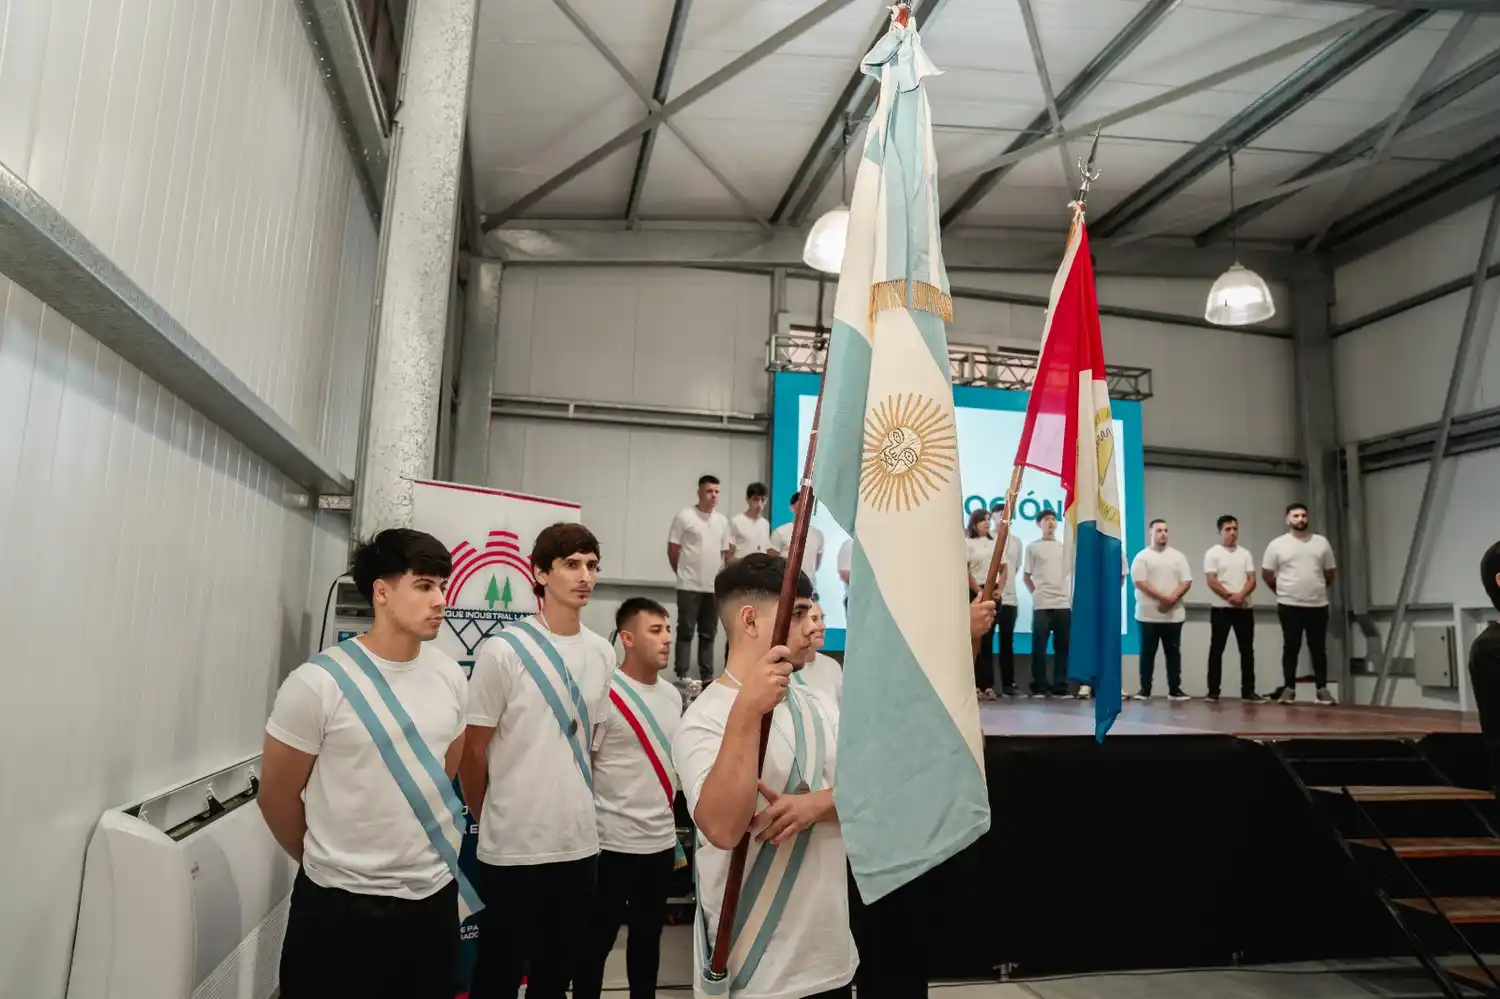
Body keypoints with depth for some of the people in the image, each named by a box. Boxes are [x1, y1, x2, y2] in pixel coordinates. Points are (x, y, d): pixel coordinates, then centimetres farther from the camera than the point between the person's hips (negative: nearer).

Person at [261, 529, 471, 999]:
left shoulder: (450, 676, 0)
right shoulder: (318, 683, -14)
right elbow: (276, 796, -4)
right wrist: (328, 863, 9)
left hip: (435, 894, 5)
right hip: (340, 903, -4)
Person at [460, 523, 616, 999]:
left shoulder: (603, 653, 4)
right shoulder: (503, 650, -13)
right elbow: (472, 749, -6)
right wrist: (490, 820, 4)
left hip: (579, 842, 5)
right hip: (512, 846, -5)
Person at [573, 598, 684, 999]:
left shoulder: (672, 696, 7)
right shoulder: (605, 693, -15)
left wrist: (673, 834, 16)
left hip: (661, 841, 6)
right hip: (612, 842, -6)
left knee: (648, 937, 19)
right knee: (597, 939, 8)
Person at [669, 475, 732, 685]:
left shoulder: (722, 521, 11)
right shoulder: (685, 515, -5)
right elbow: (672, 550, -2)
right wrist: (684, 573, 5)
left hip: (714, 587, 5)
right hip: (689, 586, -5)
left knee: (708, 634, 10)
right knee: (686, 632, -2)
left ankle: (707, 676, 16)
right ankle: (682, 675, 2)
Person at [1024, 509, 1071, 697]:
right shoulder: (1032, 547, 5)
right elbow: (1027, 576, 8)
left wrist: (1072, 595, 6)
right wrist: (1036, 593, -1)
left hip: (1063, 604, 3)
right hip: (1041, 605, -3)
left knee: (1062, 647, 3)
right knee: (1039, 647, -4)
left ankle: (1060, 687, 9)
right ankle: (1039, 687, 2)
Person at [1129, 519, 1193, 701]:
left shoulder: (1178, 556, 9)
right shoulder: (1142, 556, 0)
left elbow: (1186, 582, 1)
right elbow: (1139, 582, -11)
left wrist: (1172, 599, -14)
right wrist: (1162, 597, -18)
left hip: (1174, 614, 3)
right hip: (1148, 614, -2)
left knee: (1173, 652, 5)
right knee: (1147, 652, 2)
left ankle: (1174, 690, 11)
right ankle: (1145, 689, 7)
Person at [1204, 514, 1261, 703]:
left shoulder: (1245, 553, 11)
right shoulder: (1212, 553, -1)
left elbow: (1252, 580, 2)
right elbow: (1211, 581, -9)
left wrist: (1241, 595, -16)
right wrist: (1230, 596, -16)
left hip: (1244, 608, 4)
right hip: (1221, 609, -4)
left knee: (1247, 650, 4)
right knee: (1217, 650, 0)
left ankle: (1248, 692, 10)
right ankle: (1213, 691, 4)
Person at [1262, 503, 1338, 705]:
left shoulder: (1321, 542, 5)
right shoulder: (1277, 544, -2)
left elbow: (1330, 572, 15)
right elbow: (1266, 574, 4)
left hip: (1318, 605, 2)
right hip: (1289, 606, -2)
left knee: (1318, 648, 7)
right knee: (1291, 648, 3)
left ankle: (1322, 689, 14)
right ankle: (1289, 688, 9)